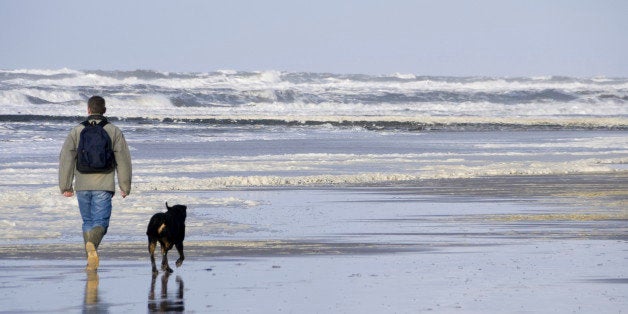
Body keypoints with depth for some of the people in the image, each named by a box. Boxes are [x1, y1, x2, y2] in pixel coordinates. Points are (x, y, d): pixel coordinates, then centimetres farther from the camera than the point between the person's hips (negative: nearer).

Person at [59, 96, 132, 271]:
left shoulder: (77, 131, 4)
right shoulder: (114, 131, 2)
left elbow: (66, 158, 0)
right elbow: (123, 160, 1)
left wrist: (65, 186, 4)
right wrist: (125, 186, 8)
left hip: (82, 186, 2)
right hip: (104, 185, -2)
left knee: (87, 222, 14)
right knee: (100, 222, -3)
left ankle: (91, 260, 14)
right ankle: (92, 244, -33)